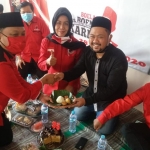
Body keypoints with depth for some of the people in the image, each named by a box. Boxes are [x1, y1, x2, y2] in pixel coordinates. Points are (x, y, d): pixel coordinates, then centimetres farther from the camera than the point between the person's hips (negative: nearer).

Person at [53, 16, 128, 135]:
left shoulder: (118, 59, -31)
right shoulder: (88, 51, -11)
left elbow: (110, 90, -31)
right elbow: (78, 70, -9)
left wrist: (86, 100, -40)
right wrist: (63, 75, -32)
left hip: (110, 100, -5)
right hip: (92, 93, 6)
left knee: (103, 130, -5)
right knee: (78, 115, 12)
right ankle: (96, 111, 35)